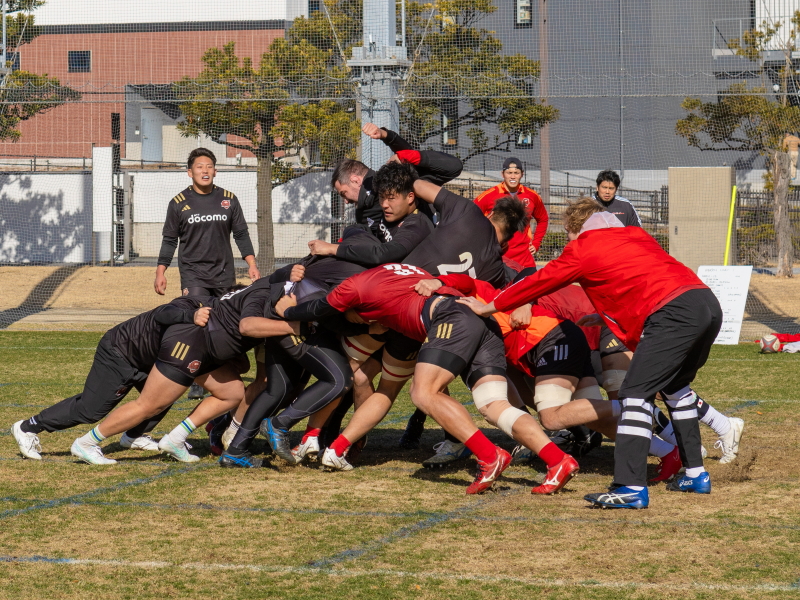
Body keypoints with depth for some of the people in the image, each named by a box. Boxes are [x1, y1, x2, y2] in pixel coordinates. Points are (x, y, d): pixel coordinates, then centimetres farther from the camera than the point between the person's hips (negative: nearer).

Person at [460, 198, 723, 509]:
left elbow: (539, 283, 20)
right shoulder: (636, 234, 29)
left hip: (674, 313, -8)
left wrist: (487, 307, 31)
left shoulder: (582, 248, 11)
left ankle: (631, 488, -14)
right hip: (710, 303, 8)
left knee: (636, 393, -6)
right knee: (675, 386, 25)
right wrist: (607, 314, 46)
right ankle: (695, 475, 27)